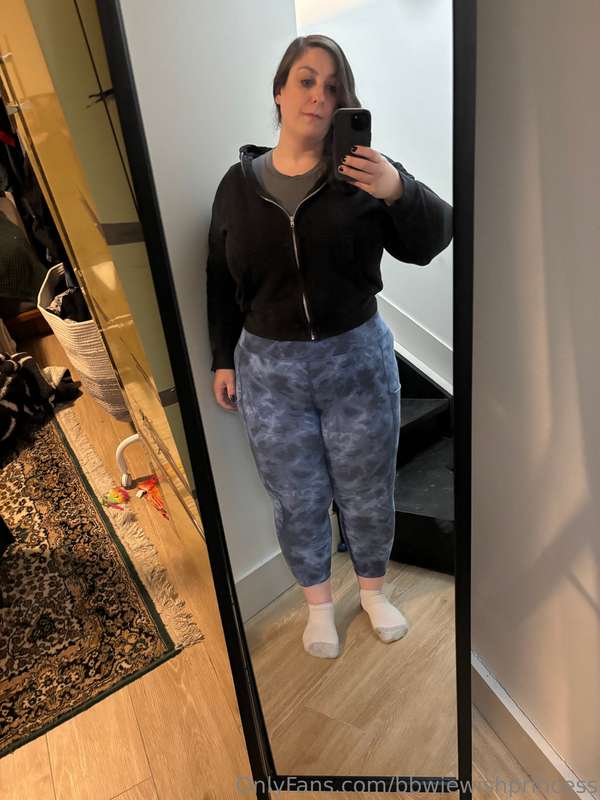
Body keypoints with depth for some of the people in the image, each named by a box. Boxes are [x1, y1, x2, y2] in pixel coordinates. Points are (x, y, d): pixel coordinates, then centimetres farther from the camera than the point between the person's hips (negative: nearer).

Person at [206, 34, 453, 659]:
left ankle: (373, 589, 45)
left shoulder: (361, 173, -3)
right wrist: (223, 360, 8)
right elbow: (220, 282, 8)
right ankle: (318, 602, 42)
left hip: (358, 360, 0)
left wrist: (399, 190, -28)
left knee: (368, 492, 15)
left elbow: (431, 242, -9)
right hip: (268, 371, 1)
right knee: (297, 500, 14)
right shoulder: (238, 183, 3)